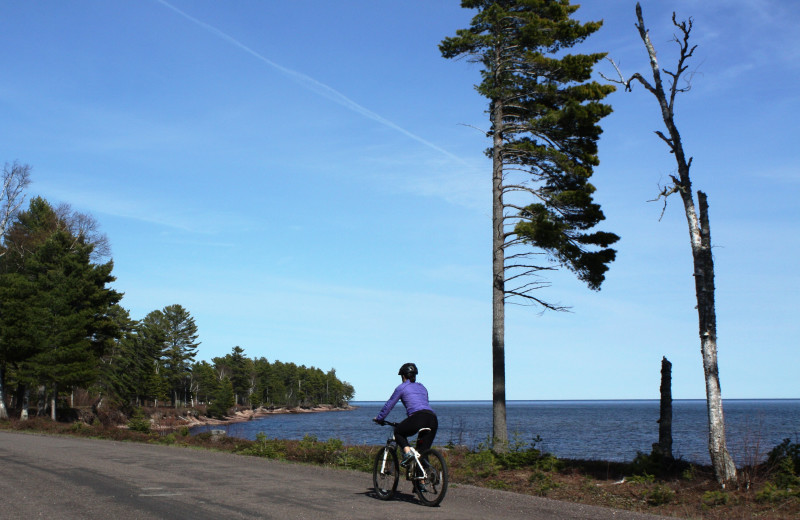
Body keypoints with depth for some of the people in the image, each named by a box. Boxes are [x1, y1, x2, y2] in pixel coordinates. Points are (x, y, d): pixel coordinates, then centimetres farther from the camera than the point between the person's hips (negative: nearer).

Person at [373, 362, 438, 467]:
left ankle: (407, 452, -1)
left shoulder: (402, 387, 13)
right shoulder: (422, 387, 30)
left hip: (418, 417, -5)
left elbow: (389, 404, 18)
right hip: (433, 419, 5)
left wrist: (379, 418, 32)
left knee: (398, 432, 23)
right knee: (422, 453, 13)